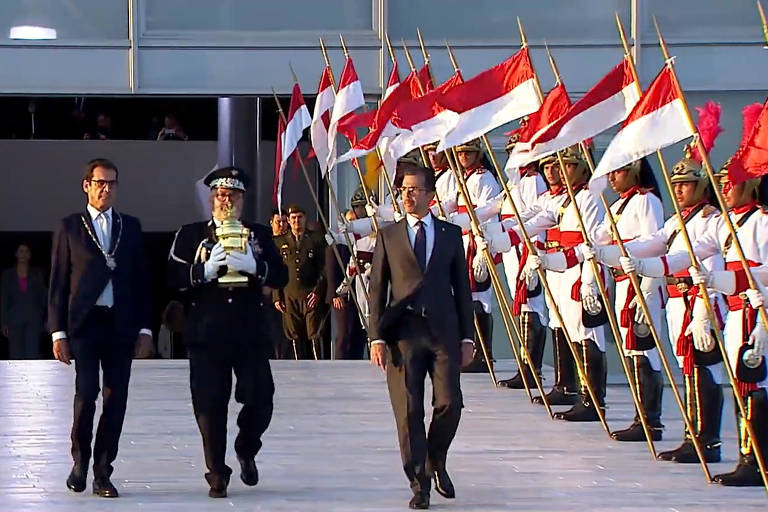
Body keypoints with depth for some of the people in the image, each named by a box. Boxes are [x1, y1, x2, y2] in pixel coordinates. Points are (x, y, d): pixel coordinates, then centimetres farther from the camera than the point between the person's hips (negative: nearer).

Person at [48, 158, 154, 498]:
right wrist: (58, 332, -3)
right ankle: (80, 461, 8)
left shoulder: (130, 227, 13)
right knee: (86, 393, -13)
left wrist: (144, 329, 5)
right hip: (83, 323, -2)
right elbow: (58, 283, 4)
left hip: (121, 325, 2)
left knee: (115, 399, 0)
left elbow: (141, 280, 12)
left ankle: (102, 474, 7)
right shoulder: (69, 227, 6)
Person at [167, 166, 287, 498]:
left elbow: (281, 276, 4)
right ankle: (217, 476, 9)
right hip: (207, 334, -1)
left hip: (250, 333, 1)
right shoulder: (190, 235, 8)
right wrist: (205, 270, -16)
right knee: (210, 406, -1)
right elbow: (174, 278, 0)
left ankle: (246, 451, 24)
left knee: (260, 398, -5)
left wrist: (253, 266, -14)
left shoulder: (259, 235, 13)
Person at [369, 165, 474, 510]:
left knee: (449, 403, -6)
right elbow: (377, 288, 6)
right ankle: (419, 484, 5)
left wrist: (467, 337, 5)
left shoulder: (450, 234, 11)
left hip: (443, 331, 1)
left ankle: (436, 462, 20)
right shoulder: (388, 236, 9)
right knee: (408, 410, -3)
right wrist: (376, 336, -3)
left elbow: (462, 287, 12)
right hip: (402, 332, -1)